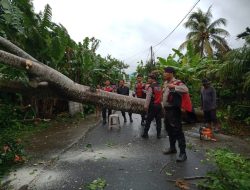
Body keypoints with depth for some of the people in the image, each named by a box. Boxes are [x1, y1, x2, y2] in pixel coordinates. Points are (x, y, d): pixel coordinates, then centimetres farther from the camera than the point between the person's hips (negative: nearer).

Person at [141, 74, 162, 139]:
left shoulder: (150, 87, -11)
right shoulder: (159, 86, 12)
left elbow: (148, 97, -15)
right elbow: (160, 96, 16)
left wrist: (146, 106, -13)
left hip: (152, 106, -6)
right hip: (159, 105, 6)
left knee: (148, 120, 2)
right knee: (158, 120, 9)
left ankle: (145, 134, 10)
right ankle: (158, 134, 15)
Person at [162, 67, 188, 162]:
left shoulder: (177, 82, -15)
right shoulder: (165, 82, 12)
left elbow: (185, 89, -34)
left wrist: (174, 87, -37)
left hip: (174, 110, -9)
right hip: (167, 109, 9)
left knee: (177, 131, -6)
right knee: (169, 129, 18)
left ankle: (183, 153, 3)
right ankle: (172, 148, 34)